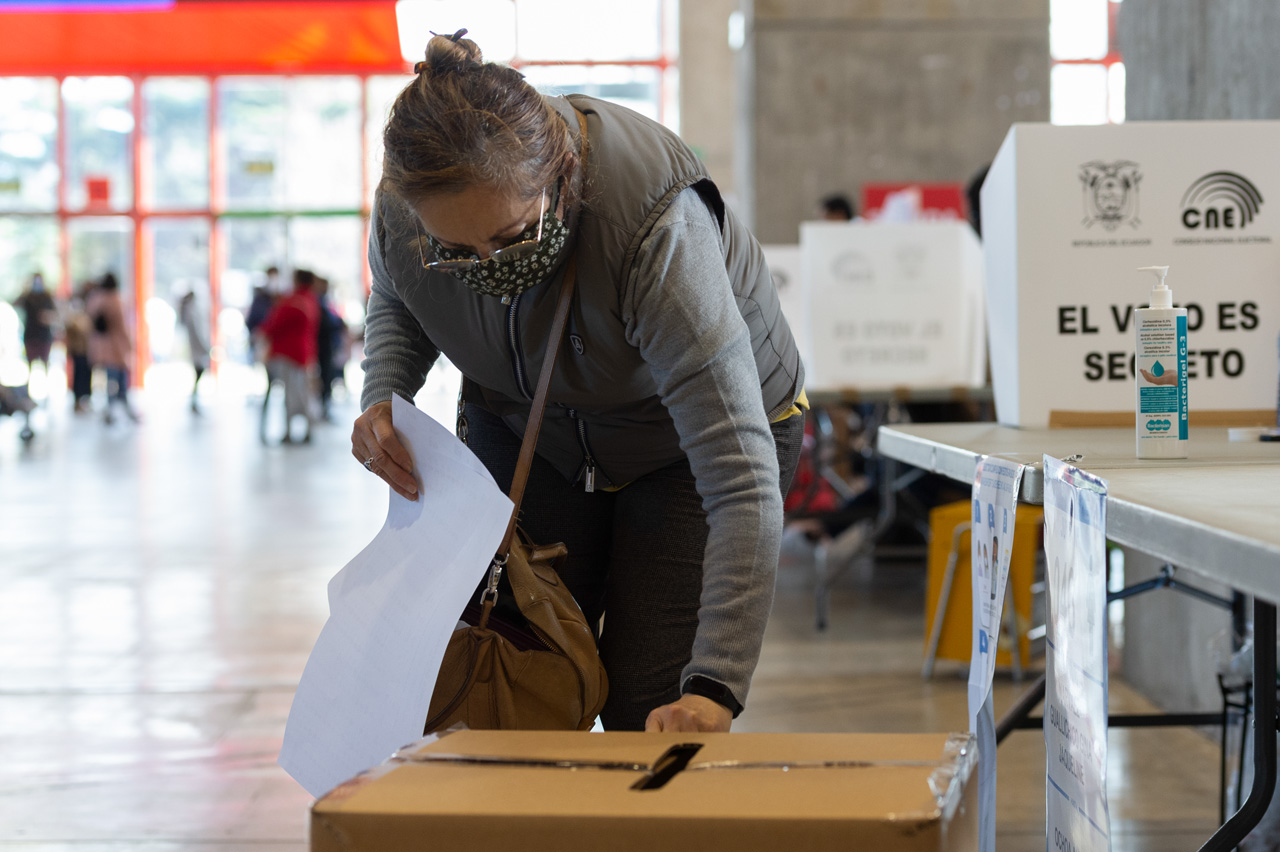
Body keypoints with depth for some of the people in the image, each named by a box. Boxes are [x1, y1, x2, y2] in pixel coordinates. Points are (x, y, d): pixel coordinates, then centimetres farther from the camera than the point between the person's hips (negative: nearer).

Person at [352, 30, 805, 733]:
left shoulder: (660, 230, -41)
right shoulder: (403, 208, -25)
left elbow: (742, 479, -44)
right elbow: (394, 305, 5)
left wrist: (713, 687, -51)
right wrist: (382, 399, -18)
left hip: (687, 440, -4)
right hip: (527, 432, 4)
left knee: (648, 717, -12)